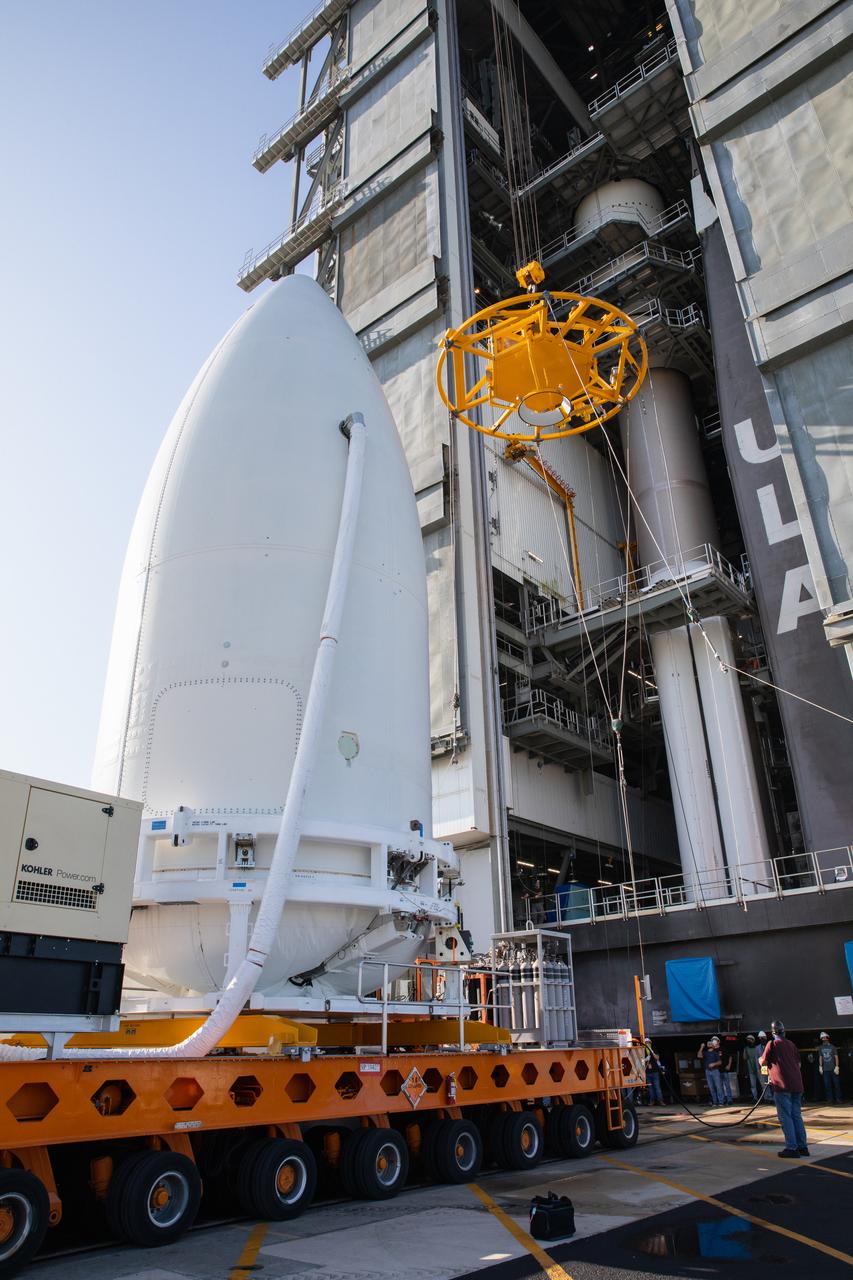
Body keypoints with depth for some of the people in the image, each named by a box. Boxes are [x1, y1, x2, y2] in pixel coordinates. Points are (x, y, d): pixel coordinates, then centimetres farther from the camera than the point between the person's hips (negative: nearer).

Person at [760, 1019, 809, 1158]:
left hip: (782, 1085, -6)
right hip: (797, 1084, 6)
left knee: (785, 1117, -2)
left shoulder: (773, 1044, -4)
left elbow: (763, 1062, -3)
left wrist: (762, 1059, 18)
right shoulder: (791, 1044, 13)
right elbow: (798, 1062, 19)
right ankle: (802, 1146, 16)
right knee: (797, 1115, 14)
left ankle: (792, 1148, -5)